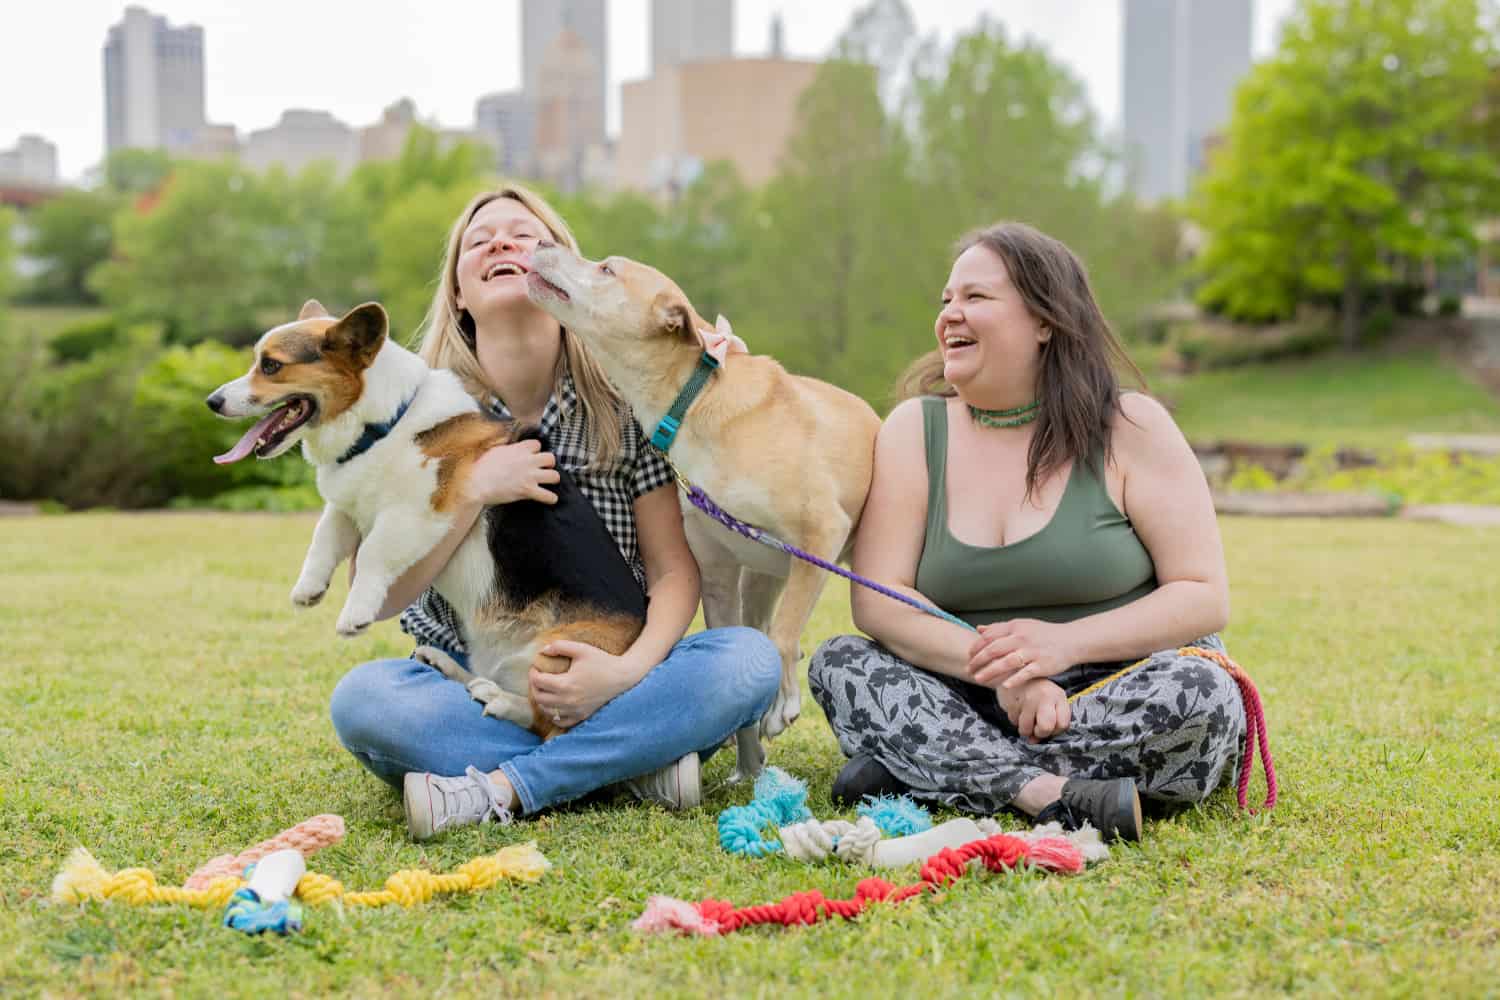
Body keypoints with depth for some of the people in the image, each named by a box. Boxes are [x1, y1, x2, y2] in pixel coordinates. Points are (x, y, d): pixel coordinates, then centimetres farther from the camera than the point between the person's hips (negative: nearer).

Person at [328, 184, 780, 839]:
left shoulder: (619, 403, -2)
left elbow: (674, 568, -2)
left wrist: (629, 668, -21)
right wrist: (472, 491, -22)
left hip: (602, 686, 1)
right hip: (469, 691, -1)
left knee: (752, 661, -26)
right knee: (360, 699, -31)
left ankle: (497, 790, -26)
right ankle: (631, 763, -25)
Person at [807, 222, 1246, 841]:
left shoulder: (1129, 427, -4)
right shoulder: (915, 430, 2)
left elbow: (1204, 597, -9)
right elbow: (878, 601, -7)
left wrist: (1063, 643, -24)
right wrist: (995, 668, -24)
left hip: (1119, 697, -2)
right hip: (976, 700, 2)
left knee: (1200, 692, -32)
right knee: (838, 663, -18)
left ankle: (918, 766, -24)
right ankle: (1051, 793, -35)